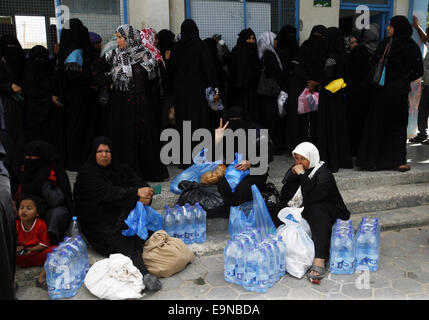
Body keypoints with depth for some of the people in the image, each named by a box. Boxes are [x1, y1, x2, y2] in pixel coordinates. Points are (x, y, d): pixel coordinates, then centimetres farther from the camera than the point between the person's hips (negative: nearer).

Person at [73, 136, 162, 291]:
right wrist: (136, 192, -30)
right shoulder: (86, 173, -4)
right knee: (125, 245, -31)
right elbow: (108, 192, -20)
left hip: (122, 217, 5)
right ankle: (144, 274, -51)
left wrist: (145, 197, -23)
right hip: (99, 225, -5)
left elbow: (142, 185, 2)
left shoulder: (121, 168, 12)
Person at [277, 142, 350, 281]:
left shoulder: (324, 174, -15)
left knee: (315, 209, -37)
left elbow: (311, 197, -31)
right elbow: (284, 197, 1)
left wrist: (302, 175, -27)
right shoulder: (295, 170, 5)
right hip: (304, 211, 6)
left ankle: (319, 261, -47)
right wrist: (293, 176, -14)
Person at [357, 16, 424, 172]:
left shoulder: (387, 43, -8)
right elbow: (418, 71, 4)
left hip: (383, 90, -2)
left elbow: (373, 62, -11)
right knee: (398, 126, 11)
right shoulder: (413, 46, 2)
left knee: (377, 124, 6)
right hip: (401, 92, 3)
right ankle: (399, 161, 11)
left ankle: (373, 160, 10)